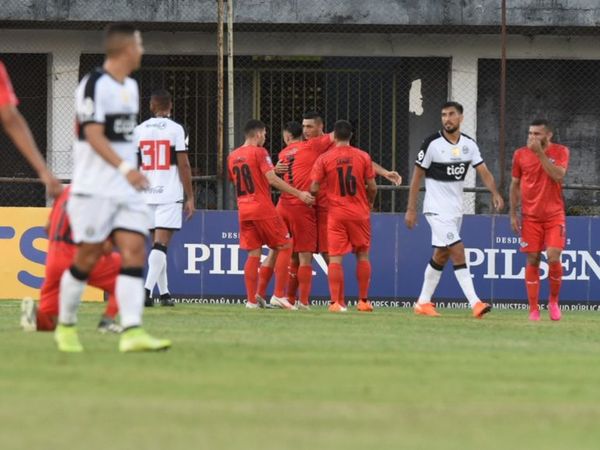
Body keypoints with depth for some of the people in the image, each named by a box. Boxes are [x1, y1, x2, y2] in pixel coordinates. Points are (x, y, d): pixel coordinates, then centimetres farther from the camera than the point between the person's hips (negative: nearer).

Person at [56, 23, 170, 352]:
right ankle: (65, 326, 17)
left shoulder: (130, 87, 16)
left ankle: (132, 332, -16)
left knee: (135, 251, -7)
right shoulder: (95, 85, -12)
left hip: (126, 189, 8)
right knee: (87, 257, -1)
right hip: (94, 188, -8)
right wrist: (125, 167, -31)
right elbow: (93, 135, -20)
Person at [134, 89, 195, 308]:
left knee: (158, 243, 14)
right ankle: (148, 288, -23)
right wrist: (190, 197, -2)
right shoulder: (175, 129, -4)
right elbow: (183, 165, -7)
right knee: (161, 244, -8)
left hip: (147, 195, 4)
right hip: (169, 194, -4)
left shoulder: (139, 130, 6)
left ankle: (164, 292, 17)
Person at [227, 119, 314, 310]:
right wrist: (299, 194, -16)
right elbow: (272, 179, -16)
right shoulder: (259, 152, -8)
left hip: (243, 210, 7)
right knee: (285, 246, 3)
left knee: (253, 253, 8)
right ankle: (279, 295, -3)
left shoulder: (232, 156, 13)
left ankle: (252, 300, 3)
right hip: (263, 208, -7)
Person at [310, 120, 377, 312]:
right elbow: (372, 187, 0)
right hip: (360, 213, 1)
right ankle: (363, 301, 13)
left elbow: (314, 188, -6)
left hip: (336, 215, -1)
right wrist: (370, 203, 20)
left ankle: (336, 302, -8)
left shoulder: (324, 159, -4)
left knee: (335, 258, -1)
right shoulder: (363, 157, -2)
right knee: (362, 255, 12)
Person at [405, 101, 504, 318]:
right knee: (458, 251, -15)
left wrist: (495, 193, -22)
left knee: (441, 256, 12)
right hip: (437, 208, -6)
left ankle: (423, 302, 23)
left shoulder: (469, 144, 3)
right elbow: (417, 176, -6)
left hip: (455, 208, 6)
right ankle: (475, 303, -19)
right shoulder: (432, 143, -11)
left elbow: (484, 172, -4)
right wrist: (411, 209, -8)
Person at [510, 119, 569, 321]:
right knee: (532, 261, -2)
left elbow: (559, 175, -19)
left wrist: (540, 153, -21)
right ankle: (533, 309, 3)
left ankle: (553, 301, 10)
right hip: (530, 217, 2)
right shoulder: (520, 154, 3)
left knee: (553, 258, -13)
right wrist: (513, 215, 5)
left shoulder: (560, 152, -2)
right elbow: (515, 185, 9)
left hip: (554, 215, -2)